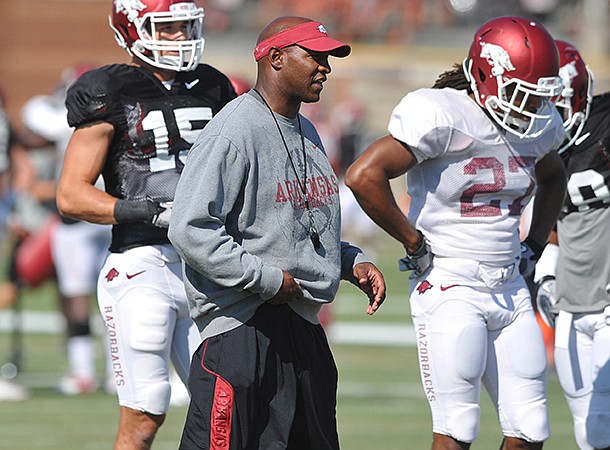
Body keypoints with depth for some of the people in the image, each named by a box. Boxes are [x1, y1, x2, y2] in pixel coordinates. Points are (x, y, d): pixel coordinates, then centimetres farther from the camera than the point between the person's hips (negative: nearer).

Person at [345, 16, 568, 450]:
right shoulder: (443, 117, -15)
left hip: (511, 290, 7)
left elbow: (554, 177, 33)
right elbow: (364, 176, -23)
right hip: (450, 290, -7)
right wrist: (415, 245, -14)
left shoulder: (536, 128, 9)